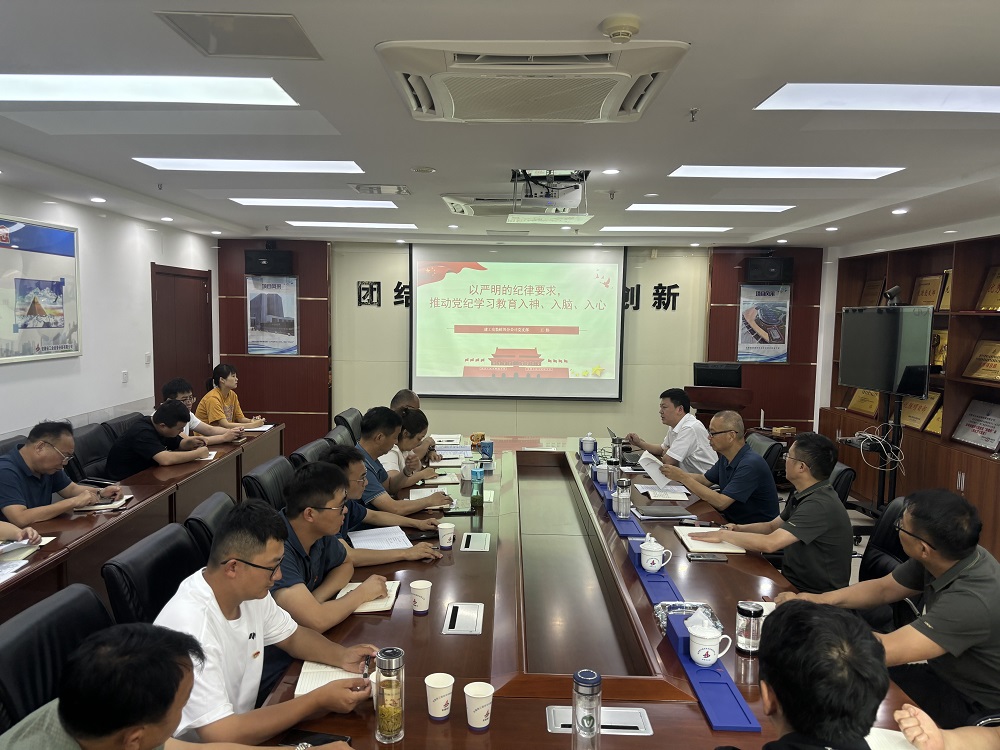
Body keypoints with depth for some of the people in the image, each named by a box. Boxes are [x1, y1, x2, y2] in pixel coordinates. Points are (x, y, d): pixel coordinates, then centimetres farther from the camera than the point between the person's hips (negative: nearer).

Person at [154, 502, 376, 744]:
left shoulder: (250, 590, -7)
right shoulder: (190, 629, -30)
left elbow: (293, 635, 9)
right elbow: (222, 735, -30)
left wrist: (342, 655, -9)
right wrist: (319, 700, -24)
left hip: (241, 724, 7)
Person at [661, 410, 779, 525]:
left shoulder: (750, 464, -24)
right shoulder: (725, 458, 4)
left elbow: (721, 503, -28)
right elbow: (704, 479, 18)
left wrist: (684, 478, -23)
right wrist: (678, 475, 0)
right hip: (732, 521, 8)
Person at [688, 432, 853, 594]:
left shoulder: (820, 505, -26)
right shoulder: (802, 495, 7)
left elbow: (769, 543, -31)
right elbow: (773, 527, 18)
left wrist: (723, 535, -18)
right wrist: (739, 529, -1)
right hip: (793, 581, 8)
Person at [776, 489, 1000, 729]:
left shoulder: (973, 598, -36)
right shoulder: (947, 557, -12)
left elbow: (886, 651, -36)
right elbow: (883, 588, 4)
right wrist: (821, 599, -10)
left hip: (973, 706, -7)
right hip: (944, 673, 7)